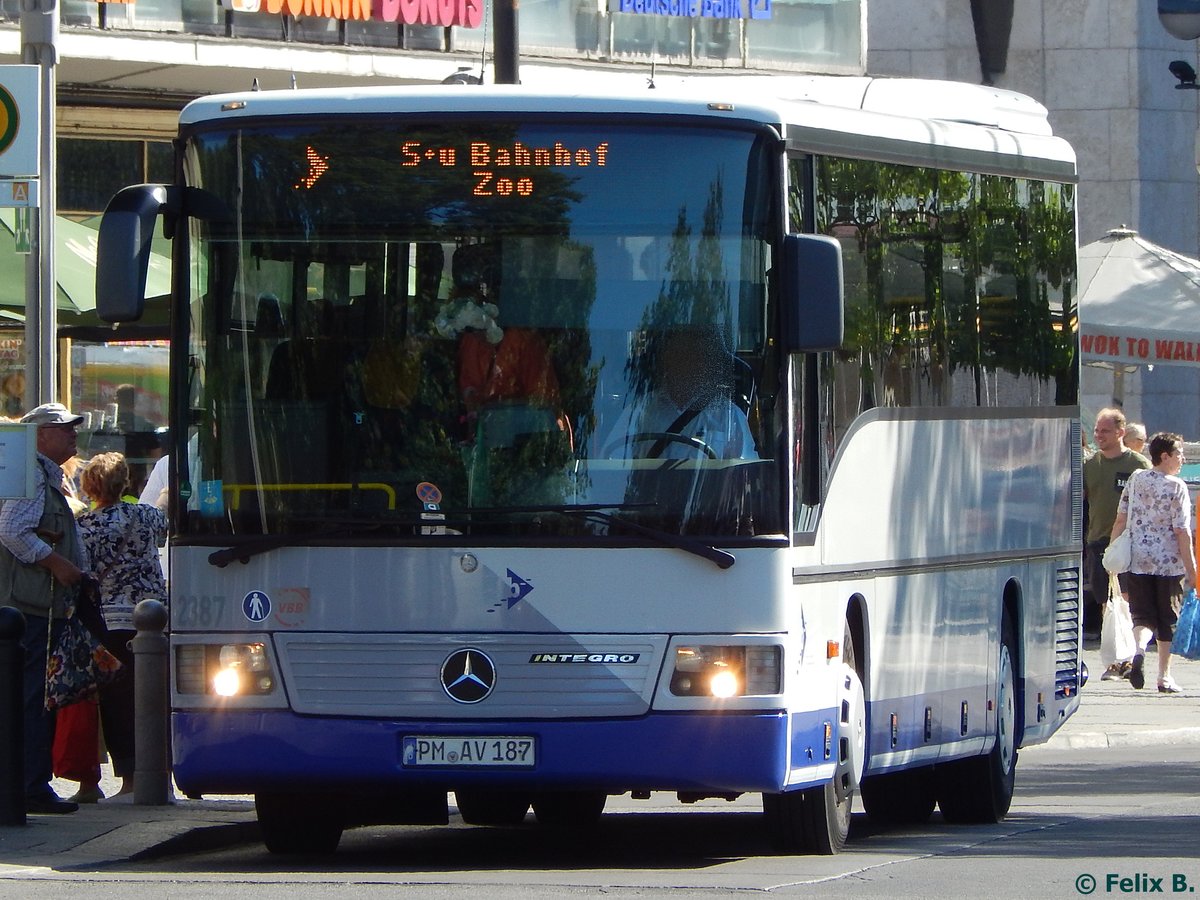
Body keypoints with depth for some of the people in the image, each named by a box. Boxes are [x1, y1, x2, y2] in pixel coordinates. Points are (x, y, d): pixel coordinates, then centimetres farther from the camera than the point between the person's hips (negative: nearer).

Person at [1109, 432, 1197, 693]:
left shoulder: (1135, 482, 5)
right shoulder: (1176, 487, -9)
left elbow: (1120, 520, 8)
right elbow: (1182, 531, -12)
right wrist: (1191, 569, -8)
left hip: (1137, 562, 3)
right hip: (1169, 563, -3)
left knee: (1143, 616, 7)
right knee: (1167, 620, 10)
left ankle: (1139, 649, -25)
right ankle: (1164, 676, 14)